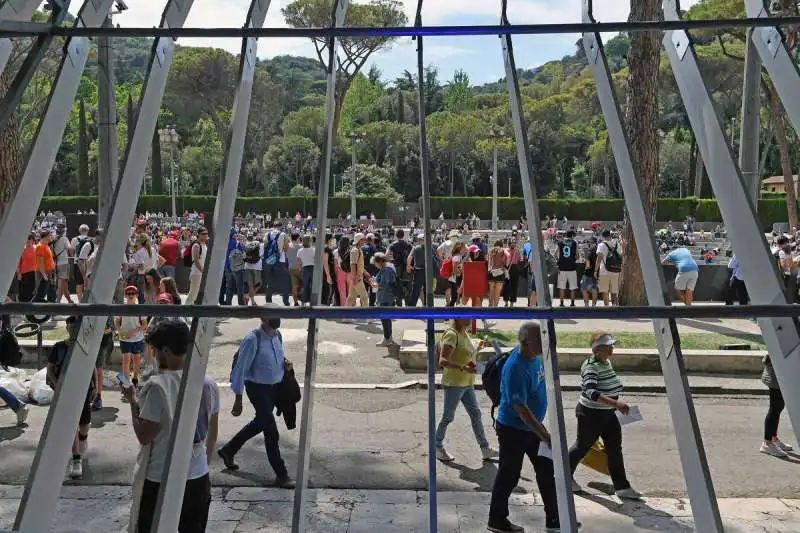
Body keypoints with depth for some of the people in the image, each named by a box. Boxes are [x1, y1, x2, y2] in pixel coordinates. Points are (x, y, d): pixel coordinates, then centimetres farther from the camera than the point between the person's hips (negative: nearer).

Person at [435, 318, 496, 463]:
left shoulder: (464, 334, 9)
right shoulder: (451, 335, -19)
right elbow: (443, 361, -27)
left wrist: (479, 348, 9)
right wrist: (463, 368, -37)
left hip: (467, 384, 9)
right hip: (454, 384, -9)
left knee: (476, 414, 12)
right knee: (448, 417, 5)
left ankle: (485, 449, 21)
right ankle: (438, 448, 23)